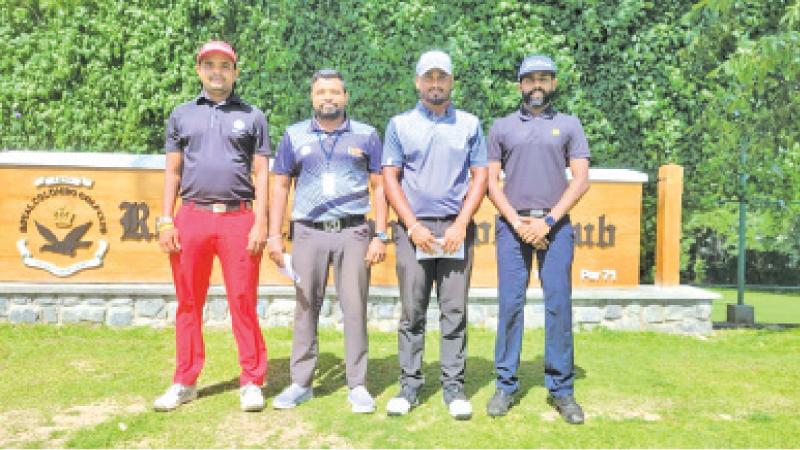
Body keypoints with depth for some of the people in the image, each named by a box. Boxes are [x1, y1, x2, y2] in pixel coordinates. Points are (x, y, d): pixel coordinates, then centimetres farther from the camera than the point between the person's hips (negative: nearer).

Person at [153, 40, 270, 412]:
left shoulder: (252, 116, 10)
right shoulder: (182, 115, 15)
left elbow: (261, 173, 6)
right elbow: (172, 172, 12)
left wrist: (260, 223, -4)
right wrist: (166, 220, 2)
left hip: (238, 219, -2)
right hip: (191, 217, 2)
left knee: (243, 302, -1)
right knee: (189, 304, 7)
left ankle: (251, 383, 8)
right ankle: (185, 383, 18)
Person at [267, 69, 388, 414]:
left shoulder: (366, 135, 7)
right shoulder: (294, 136, 10)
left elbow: (379, 188, 6)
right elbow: (280, 186, 10)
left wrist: (380, 236, -3)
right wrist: (274, 234, 1)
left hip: (353, 233, -1)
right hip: (309, 233, 1)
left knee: (355, 308, 1)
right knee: (305, 308, 6)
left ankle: (357, 385, 10)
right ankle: (300, 383, 17)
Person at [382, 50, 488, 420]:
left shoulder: (469, 124, 10)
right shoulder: (400, 124, 9)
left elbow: (480, 177, 6)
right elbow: (390, 178, 3)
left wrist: (460, 225, -7)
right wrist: (414, 227, -7)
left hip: (456, 228, 1)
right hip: (413, 229, 0)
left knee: (454, 312, 2)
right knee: (412, 312, 3)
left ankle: (453, 386, 11)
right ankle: (409, 385, 12)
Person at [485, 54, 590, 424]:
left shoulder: (569, 125, 11)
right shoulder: (501, 127, 12)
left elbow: (581, 180, 3)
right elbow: (491, 182, 7)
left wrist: (547, 221, -8)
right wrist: (517, 222, -7)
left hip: (555, 224, 0)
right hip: (512, 224, 0)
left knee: (559, 304, -1)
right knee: (509, 303, -1)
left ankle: (561, 389, 10)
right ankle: (505, 385, 9)